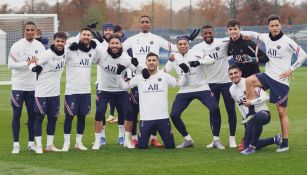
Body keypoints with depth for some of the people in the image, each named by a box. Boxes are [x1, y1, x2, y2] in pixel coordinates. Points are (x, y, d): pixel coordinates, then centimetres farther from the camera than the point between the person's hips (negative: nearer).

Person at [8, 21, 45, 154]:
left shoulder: (40, 46, 4)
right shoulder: (17, 46, -7)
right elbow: (10, 65, -14)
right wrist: (27, 63, -19)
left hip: (33, 86, 3)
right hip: (18, 86, -3)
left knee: (32, 115, 8)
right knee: (16, 114, -1)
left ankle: (31, 143, 17)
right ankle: (16, 144, 4)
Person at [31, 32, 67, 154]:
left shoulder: (64, 53, 1)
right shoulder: (46, 55, -18)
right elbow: (33, 66, -14)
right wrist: (36, 67, -29)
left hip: (55, 92, 6)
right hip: (42, 92, -6)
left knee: (53, 118, 11)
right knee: (39, 118, 0)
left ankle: (50, 145, 20)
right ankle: (38, 146, 5)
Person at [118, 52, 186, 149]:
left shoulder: (164, 76, 4)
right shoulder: (140, 77, 3)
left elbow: (179, 83, 6)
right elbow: (124, 86, 7)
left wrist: (185, 73, -5)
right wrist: (119, 74, -4)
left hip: (163, 117, 1)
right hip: (145, 118, -1)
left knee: (170, 145, 3)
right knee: (141, 146, -2)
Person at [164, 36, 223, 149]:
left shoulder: (196, 54, -6)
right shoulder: (174, 58, 5)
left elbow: (212, 60, -18)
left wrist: (199, 62, -35)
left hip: (202, 88, -4)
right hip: (185, 91, 4)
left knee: (214, 109, -23)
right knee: (174, 115, -6)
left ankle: (216, 140, -9)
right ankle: (188, 140, 13)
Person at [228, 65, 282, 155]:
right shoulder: (232, 90, 8)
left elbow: (266, 97, -15)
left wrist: (251, 102, -18)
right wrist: (246, 120, 13)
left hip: (263, 112, -6)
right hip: (250, 118, 6)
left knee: (257, 117, -45)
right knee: (247, 146, -6)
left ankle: (252, 146, -28)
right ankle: (275, 140, 14)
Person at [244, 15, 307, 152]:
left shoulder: (287, 41, -13)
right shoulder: (266, 38, 3)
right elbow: (254, 34, 22)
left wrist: (291, 69, -12)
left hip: (281, 80, -5)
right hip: (268, 76, 5)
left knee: (282, 111, -1)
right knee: (249, 81, -22)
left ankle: (285, 143, 6)